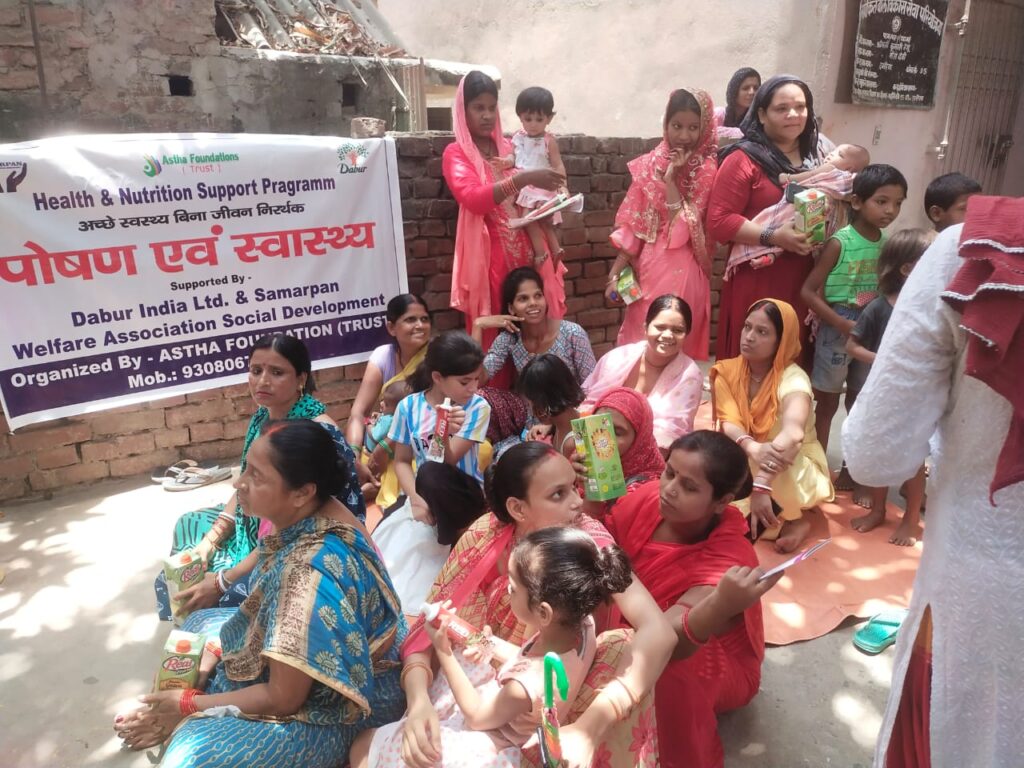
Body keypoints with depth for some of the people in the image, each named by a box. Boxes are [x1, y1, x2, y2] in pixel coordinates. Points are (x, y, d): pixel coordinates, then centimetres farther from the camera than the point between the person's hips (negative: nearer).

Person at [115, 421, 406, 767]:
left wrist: (187, 706, -16)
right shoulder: (303, 518, -11)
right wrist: (214, 648, -2)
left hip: (329, 705, -9)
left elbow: (282, 698, -27)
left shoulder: (312, 571, -37)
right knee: (198, 624, 20)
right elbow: (266, 610, 7)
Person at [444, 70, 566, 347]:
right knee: (491, 335, -4)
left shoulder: (507, 148, 15)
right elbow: (473, 198, -20)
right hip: (488, 254, -5)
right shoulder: (456, 153, -1)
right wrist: (524, 178, -27)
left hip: (524, 249, 5)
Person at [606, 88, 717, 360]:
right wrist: (615, 273, -1)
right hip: (647, 267, 4)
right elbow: (632, 224, 4)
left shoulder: (707, 169, -4)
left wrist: (671, 179, -15)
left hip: (682, 270, -3)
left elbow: (686, 227, -14)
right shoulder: (649, 164, 5)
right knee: (639, 342, 9)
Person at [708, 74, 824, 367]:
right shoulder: (744, 159, -6)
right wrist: (773, 237, -21)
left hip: (803, 283, 6)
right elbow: (719, 222, -14)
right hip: (756, 282, -6)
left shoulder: (814, 159, 15)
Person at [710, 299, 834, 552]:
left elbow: (792, 434, -41)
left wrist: (761, 487, -55)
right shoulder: (727, 371, -9)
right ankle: (783, 520, -5)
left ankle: (790, 519, -5)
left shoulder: (793, 379, -23)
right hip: (747, 462, 4)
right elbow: (729, 424, -22)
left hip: (796, 469, -4)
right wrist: (752, 448, -46)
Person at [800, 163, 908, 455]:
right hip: (837, 331, -5)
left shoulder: (888, 243, 2)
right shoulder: (840, 243, -14)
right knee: (828, 401, 7)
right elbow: (808, 291, -17)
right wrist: (844, 324, -19)